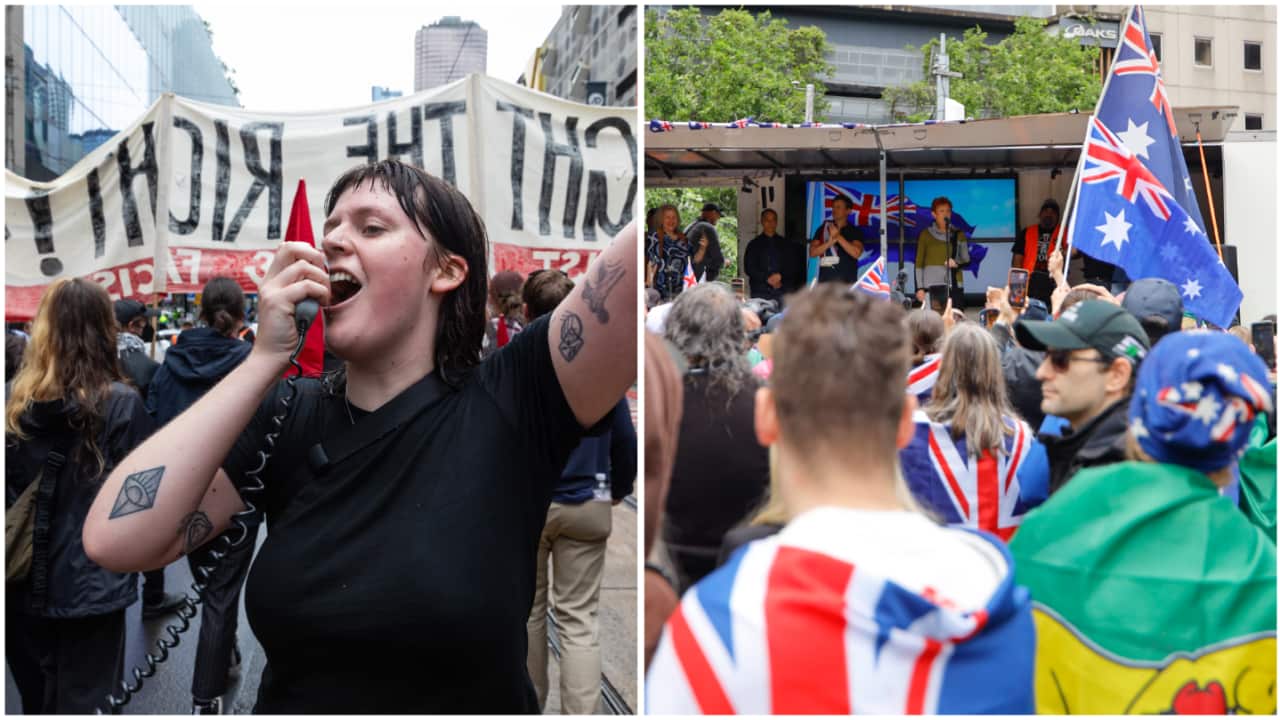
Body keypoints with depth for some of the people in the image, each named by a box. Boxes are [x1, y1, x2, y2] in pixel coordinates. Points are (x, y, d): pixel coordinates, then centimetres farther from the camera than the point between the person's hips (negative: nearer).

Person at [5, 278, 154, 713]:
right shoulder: (121, 403, -14)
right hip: (92, 583, -4)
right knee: (82, 703, 6)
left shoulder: (17, 403, -1)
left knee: (36, 701, 20)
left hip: (26, 581, 4)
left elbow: (8, 492, 4)